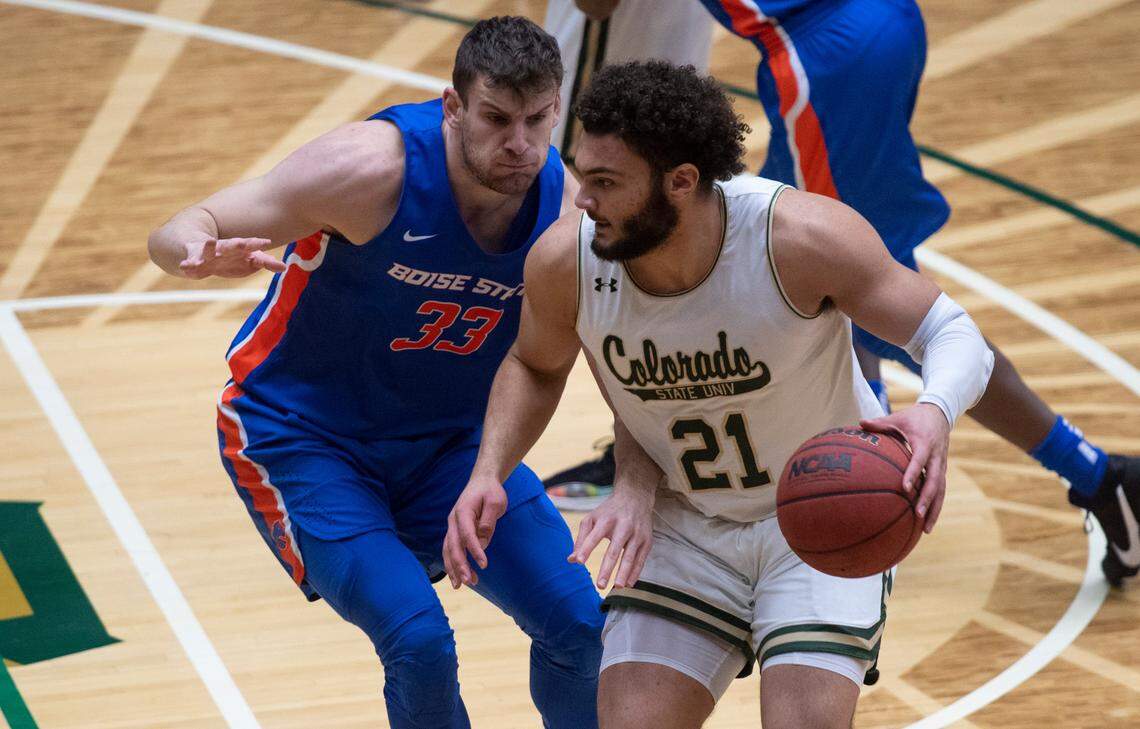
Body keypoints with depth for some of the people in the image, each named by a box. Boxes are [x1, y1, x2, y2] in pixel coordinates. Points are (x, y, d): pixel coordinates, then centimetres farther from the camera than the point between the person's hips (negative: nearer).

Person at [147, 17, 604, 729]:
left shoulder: (566, 204, -16)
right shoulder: (377, 167, -28)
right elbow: (177, 234, -24)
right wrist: (206, 254, -49)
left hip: (447, 439, 5)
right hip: (299, 436, -5)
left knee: (580, 625, -6)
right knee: (419, 644, -21)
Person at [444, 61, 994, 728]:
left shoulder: (799, 237, -29)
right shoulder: (565, 260, -18)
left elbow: (953, 335, -21)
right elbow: (535, 367, 6)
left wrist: (935, 414, -43)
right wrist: (489, 473, -10)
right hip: (686, 529, 3)